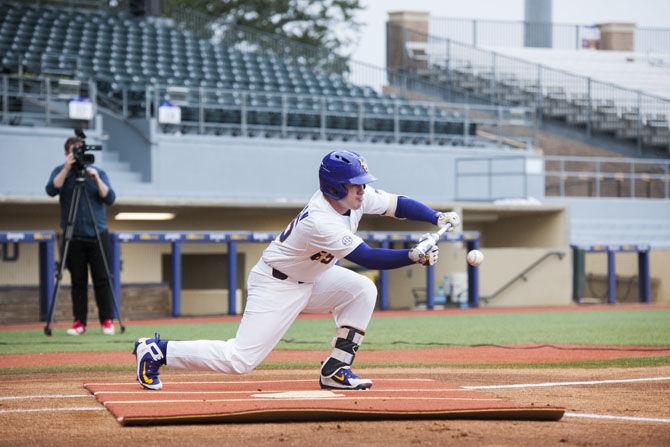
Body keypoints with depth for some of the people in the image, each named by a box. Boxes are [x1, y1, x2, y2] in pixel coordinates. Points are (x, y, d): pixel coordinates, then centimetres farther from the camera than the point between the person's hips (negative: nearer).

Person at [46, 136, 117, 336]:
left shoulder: (98, 173, 9)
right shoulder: (61, 171, 7)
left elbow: (110, 198, -3)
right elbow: (51, 190, -12)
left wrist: (96, 178, -14)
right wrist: (67, 168, -18)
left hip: (97, 235, 0)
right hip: (73, 237, 0)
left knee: (101, 280, -3)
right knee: (78, 281, 0)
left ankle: (107, 321, 2)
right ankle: (79, 322, 5)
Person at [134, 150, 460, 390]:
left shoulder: (356, 198, -10)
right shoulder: (320, 222, -34)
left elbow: (400, 204, -5)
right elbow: (369, 259, -34)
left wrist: (439, 218, -19)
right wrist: (414, 257, -38)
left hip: (310, 280, 9)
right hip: (275, 286, -9)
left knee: (362, 290, -10)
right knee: (240, 360, -13)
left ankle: (335, 370, -3)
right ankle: (157, 351, 1)